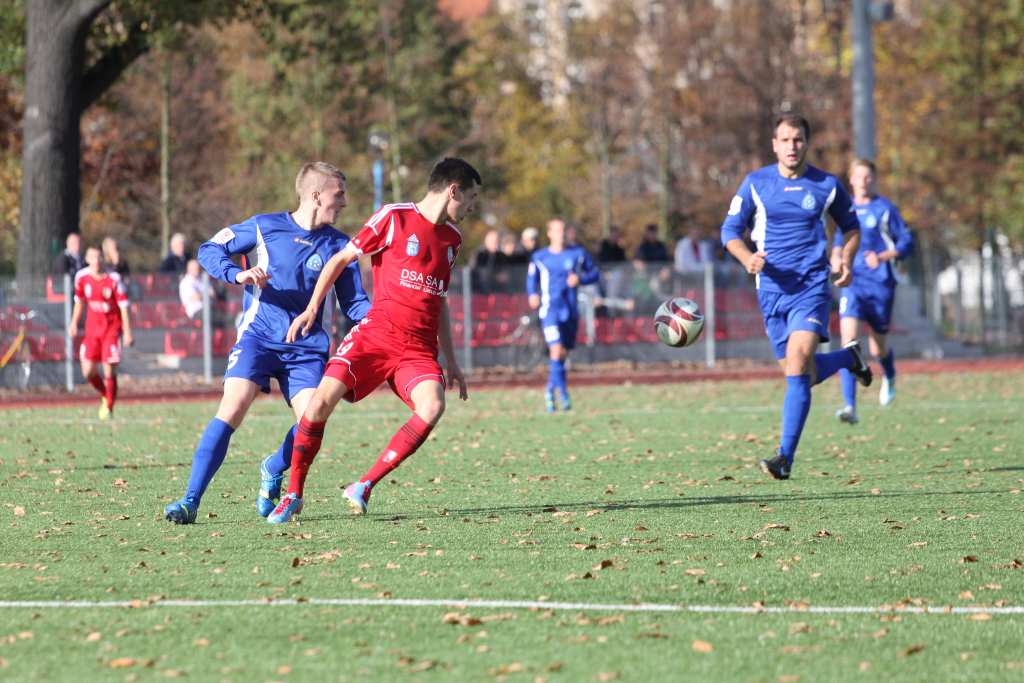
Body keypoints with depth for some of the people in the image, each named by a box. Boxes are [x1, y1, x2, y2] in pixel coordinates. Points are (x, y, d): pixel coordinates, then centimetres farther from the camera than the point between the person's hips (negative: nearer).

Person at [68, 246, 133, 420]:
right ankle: (105, 396, 23)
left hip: (111, 329, -3)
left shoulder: (113, 279, -12)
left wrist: (127, 332, -12)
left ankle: (109, 408, 7)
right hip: (92, 329, 3)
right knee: (88, 371, -5)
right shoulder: (82, 277, -2)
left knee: (109, 371, -9)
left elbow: (123, 307, -9)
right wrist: (74, 323, 13)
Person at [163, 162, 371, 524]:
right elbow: (208, 250, 2)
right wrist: (238, 274, -17)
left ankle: (273, 470, 20)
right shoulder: (265, 227, -1)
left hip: (306, 346, 3)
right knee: (233, 407, -22)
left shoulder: (337, 246, 8)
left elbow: (355, 304, 11)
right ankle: (190, 500, -19)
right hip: (258, 335, -3)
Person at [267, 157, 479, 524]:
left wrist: (451, 362, 25)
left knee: (432, 406, -26)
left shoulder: (451, 238, 17)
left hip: (419, 348, 4)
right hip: (375, 332, -4)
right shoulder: (393, 218, -1)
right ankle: (293, 495, 1)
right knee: (322, 400, -19)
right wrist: (311, 309, 1)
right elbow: (341, 259, 6)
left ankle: (364, 486, -18)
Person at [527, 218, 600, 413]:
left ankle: (550, 392, 27)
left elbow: (594, 274, 11)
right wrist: (533, 295, -2)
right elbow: (531, 278, 17)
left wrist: (580, 279, -9)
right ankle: (563, 393, -19)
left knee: (563, 353, 8)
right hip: (550, 310, -3)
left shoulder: (577, 254, 5)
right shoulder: (539, 258, 4)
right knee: (556, 350, -19)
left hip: (571, 311, 3)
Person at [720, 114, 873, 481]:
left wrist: (846, 259, -1)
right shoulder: (756, 183, 2)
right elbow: (730, 230, 6)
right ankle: (848, 357, 40)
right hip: (772, 288, 3)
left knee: (798, 360, -21)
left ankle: (786, 456, -21)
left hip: (812, 285, -2)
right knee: (802, 373, 6)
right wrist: (747, 258, -15)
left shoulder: (826, 185, 3)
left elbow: (850, 226, 18)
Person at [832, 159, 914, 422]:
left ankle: (890, 377, 48)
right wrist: (837, 256, 5)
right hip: (852, 282, 2)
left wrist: (882, 257, -18)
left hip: (880, 283, -2)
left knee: (877, 349, 8)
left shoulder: (885, 209, -3)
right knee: (848, 338, -19)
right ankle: (850, 407, -23)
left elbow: (907, 242, -3)